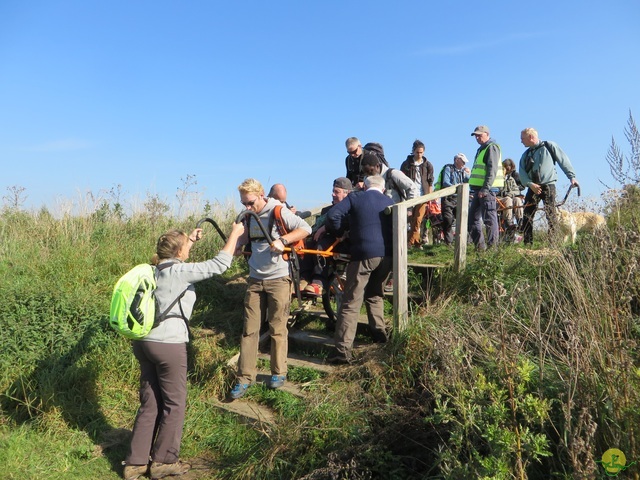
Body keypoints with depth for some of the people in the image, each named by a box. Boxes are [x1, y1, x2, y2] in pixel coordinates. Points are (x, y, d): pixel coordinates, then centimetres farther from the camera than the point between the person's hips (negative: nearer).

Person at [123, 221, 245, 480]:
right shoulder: (179, 272, -14)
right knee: (174, 405, 9)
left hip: (144, 342, 8)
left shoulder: (157, 268, 9)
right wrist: (235, 234, -4)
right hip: (168, 345, -8)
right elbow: (219, 264, -14)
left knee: (149, 404, 17)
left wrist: (190, 239, 33)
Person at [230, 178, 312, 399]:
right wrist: (236, 241, 3)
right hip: (255, 279, 5)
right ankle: (244, 377, 12)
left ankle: (279, 373, 21)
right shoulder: (249, 216, 9)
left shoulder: (278, 211, -9)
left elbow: (306, 228, -11)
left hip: (278, 279, -5)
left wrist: (282, 240, -23)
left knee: (277, 328, 4)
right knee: (249, 329, 3)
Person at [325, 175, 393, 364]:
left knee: (351, 303, -3)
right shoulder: (390, 202, 16)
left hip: (364, 254, -5)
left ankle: (343, 350, -4)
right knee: (375, 295, 28)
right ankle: (380, 332, 33)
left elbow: (333, 215, -8)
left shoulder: (355, 198, 3)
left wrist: (339, 233, 7)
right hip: (386, 255, 5)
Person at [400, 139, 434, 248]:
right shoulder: (406, 164, 5)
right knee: (413, 220, 1)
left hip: (422, 196, 0)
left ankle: (411, 242, -1)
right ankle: (417, 241, 10)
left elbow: (430, 183, 10)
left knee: (417, 220, -7)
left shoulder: (428, 165, 8)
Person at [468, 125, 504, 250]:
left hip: (487, 189, -10)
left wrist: (485, 188, -24)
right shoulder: (481, 149, 23)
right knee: (473, 217, 11)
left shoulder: (492, 147, -7)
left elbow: (492, 169, -17)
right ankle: (479, 246, 17)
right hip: (478, 189, 10)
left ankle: (492, 246, -3)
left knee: (489, 218, -7)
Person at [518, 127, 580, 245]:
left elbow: (563, 161, 3)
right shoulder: (526, 154, 16)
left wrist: (572, 176, -5)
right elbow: (521, 172, 5)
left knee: (551, 215, -9)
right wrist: (530, 184, -11)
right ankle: (527, 243, 3)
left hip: (548, 186, -4)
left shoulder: (550, 146, 4)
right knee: (527, 216, -1)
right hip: (533, 187, 5)